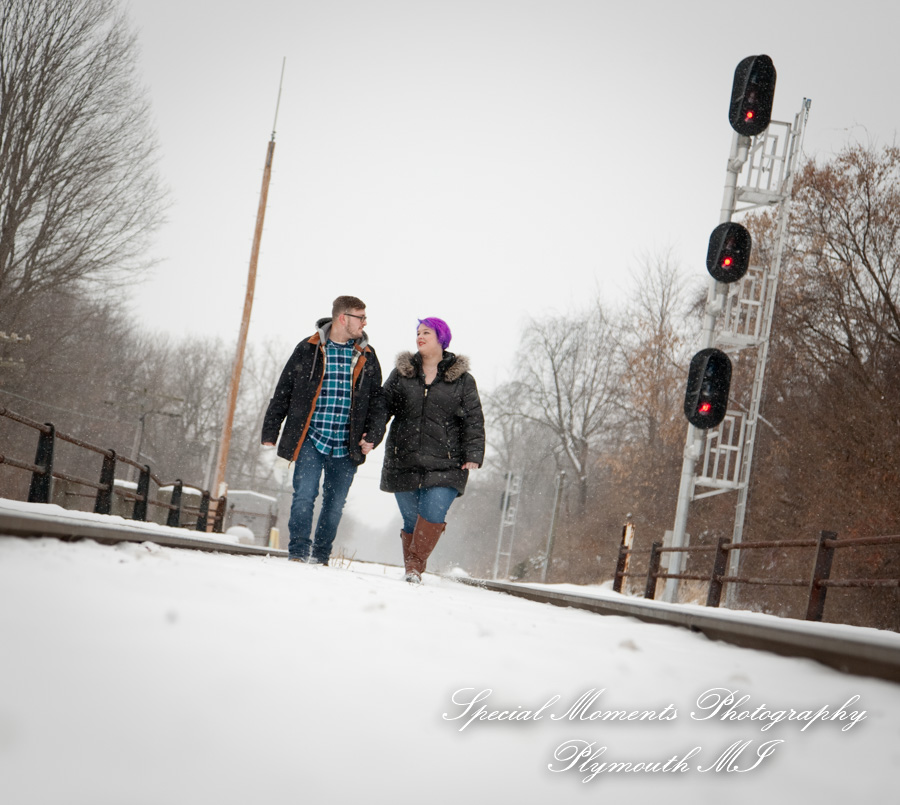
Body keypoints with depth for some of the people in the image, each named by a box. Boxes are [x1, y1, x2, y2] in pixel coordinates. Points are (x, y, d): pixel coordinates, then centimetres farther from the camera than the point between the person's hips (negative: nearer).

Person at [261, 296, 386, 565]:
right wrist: (270, 432, 4)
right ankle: (298, 552, -6)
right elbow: (283, 393, 6)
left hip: (346, 447, 3)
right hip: (310, 440, -2)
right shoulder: (308, 350, 2)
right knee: (304, 495, -15)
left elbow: (377, 402, 14)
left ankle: (320, 558, 20)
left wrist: (372, 436, -1)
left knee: (334, 505, 6)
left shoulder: (367, 357, 9)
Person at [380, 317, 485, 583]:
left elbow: (474, 421, 5)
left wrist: (473, 454, -5)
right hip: (404, 463, 2)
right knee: (411, 519, 3)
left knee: (433, 516, -17)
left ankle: (415, 566, -10)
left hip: (444, 466, -2)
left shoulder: (462, 380, 7)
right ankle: (410, 570, 15)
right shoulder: (401, 373, 12)